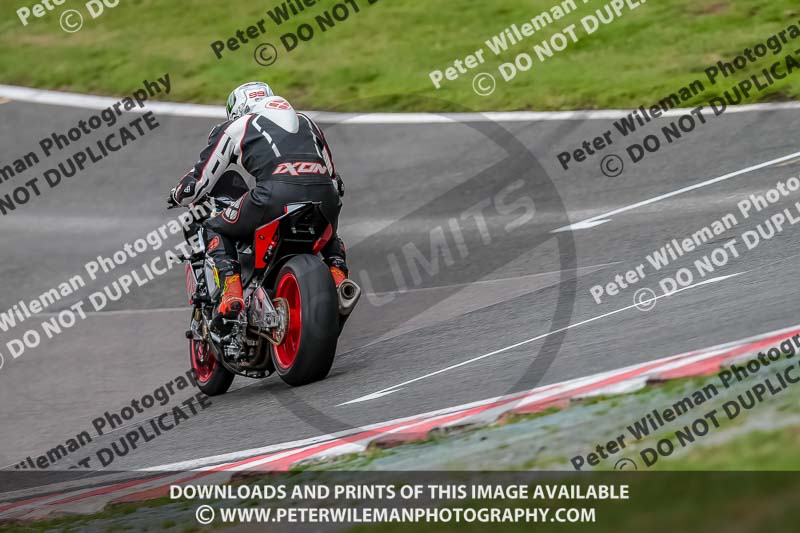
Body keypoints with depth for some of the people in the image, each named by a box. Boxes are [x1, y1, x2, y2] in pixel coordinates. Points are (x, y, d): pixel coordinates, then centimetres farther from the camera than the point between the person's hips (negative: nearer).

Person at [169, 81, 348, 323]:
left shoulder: (234, 127, 24)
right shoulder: (307, 122, 36)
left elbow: (200, 180, 24)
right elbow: (334, 179, 38)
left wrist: (178, 196, 46)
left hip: (275, 194, -4)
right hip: (325, 197, 4)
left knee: (215, 230, 22)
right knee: (329, 237, 39)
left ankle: (231, 291, -1)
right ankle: (338, 276, 8)